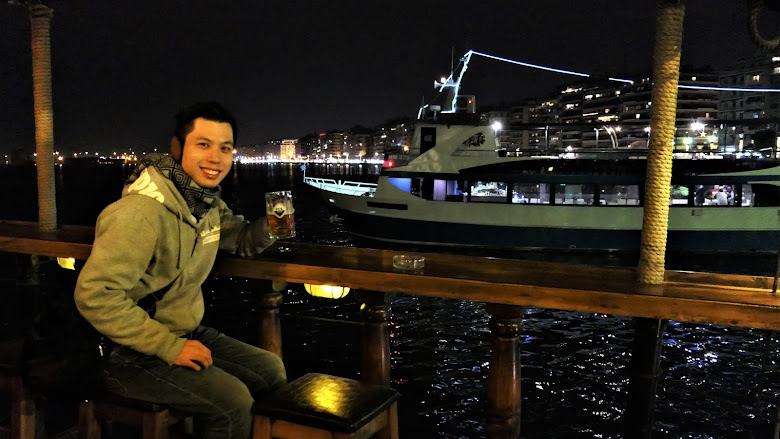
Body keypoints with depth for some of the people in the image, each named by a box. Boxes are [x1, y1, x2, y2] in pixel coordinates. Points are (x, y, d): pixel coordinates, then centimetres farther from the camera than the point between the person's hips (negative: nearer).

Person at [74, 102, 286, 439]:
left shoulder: (208, 201, 1)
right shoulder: (144, 209, -27)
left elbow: (241, 240, 17)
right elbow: (95, 295, -30)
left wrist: (269, 227, -7)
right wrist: (169, 347, -25)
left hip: (185, 332, 9)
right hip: (133, 354, -9)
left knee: (271, 370, 8)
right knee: (232, 400, -21)